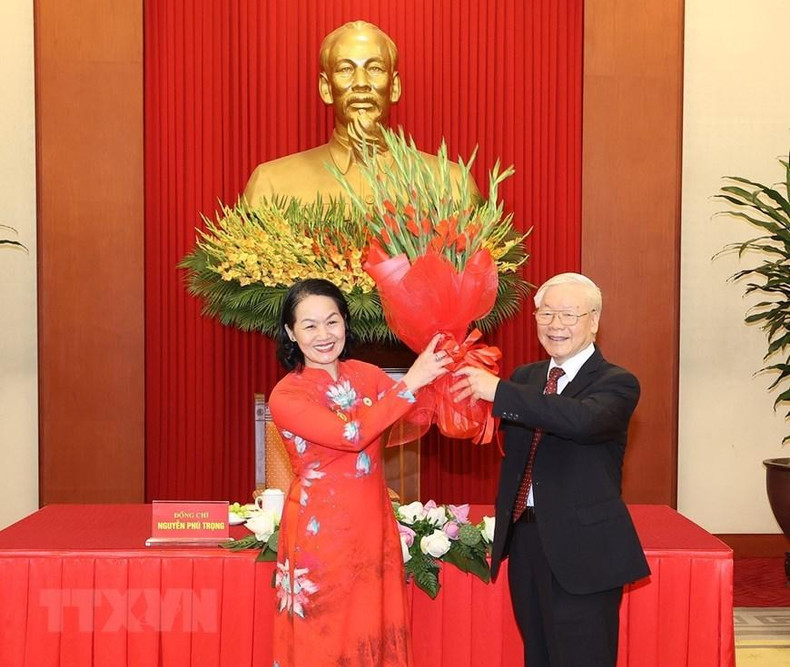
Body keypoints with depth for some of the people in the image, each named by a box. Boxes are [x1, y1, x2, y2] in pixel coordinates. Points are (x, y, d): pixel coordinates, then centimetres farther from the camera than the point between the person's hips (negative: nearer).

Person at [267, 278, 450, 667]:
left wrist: (439, 374, -23)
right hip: (320, 532, -4)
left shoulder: (366, 375, 4)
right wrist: (409, 383, -24)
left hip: (373, 526, 4)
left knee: (375, 634, 13)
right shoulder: (286, 395, -11)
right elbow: (352, 434, -25)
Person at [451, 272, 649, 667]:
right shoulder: (525, 377, 11)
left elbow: (585, 420, -30)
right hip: (524, 541, 6)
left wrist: (498, 391, -32)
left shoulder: (616, 383, -9)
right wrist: (470, 385, -16)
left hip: (581, 551, -6)